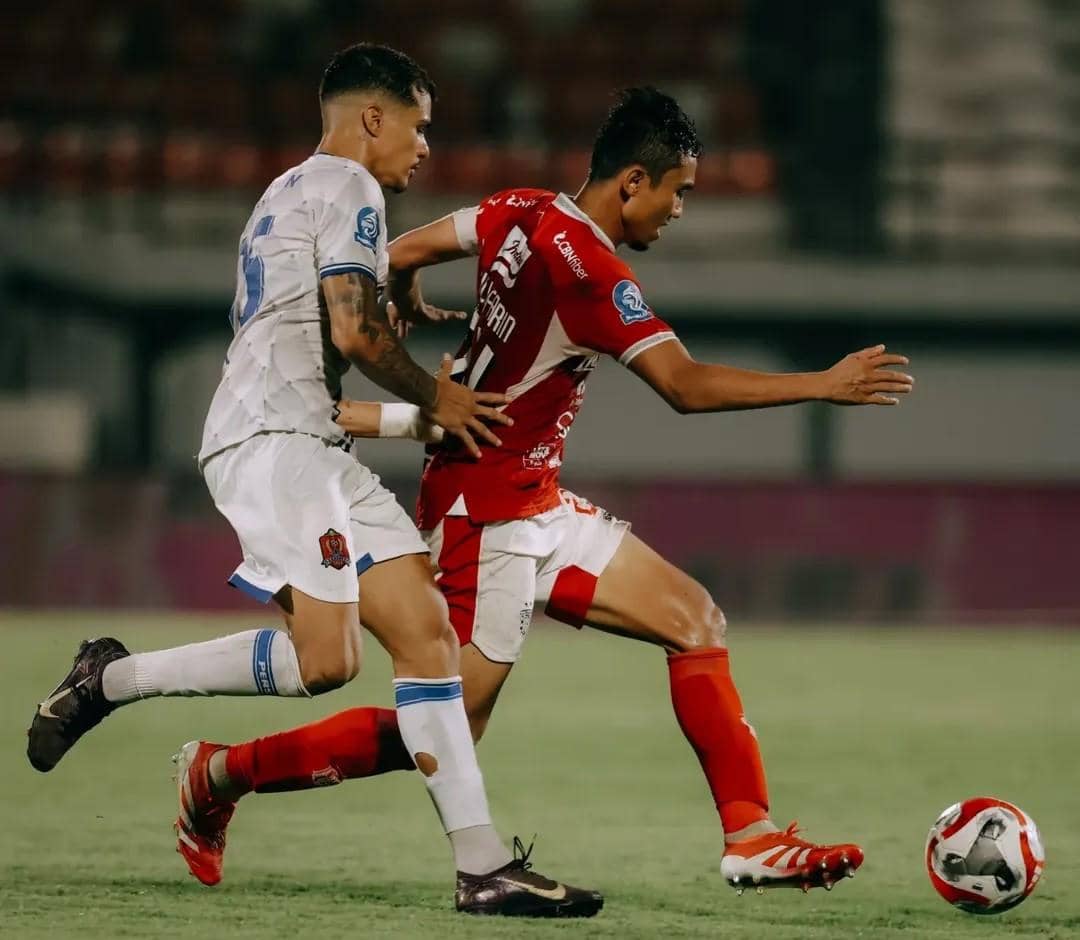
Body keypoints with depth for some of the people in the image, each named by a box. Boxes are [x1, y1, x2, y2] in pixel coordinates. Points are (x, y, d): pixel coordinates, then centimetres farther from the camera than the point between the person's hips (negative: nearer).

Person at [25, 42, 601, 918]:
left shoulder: (291, 191, 29)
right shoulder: (347, 186, -3)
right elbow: (353, 330, -12)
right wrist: (435, 397, 2)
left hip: (313, 449, 11)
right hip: (275, 441, -11)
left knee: (426, 630, -1)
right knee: (325, 657, -23)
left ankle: (483, 866, -9)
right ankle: (113, 678, -8)